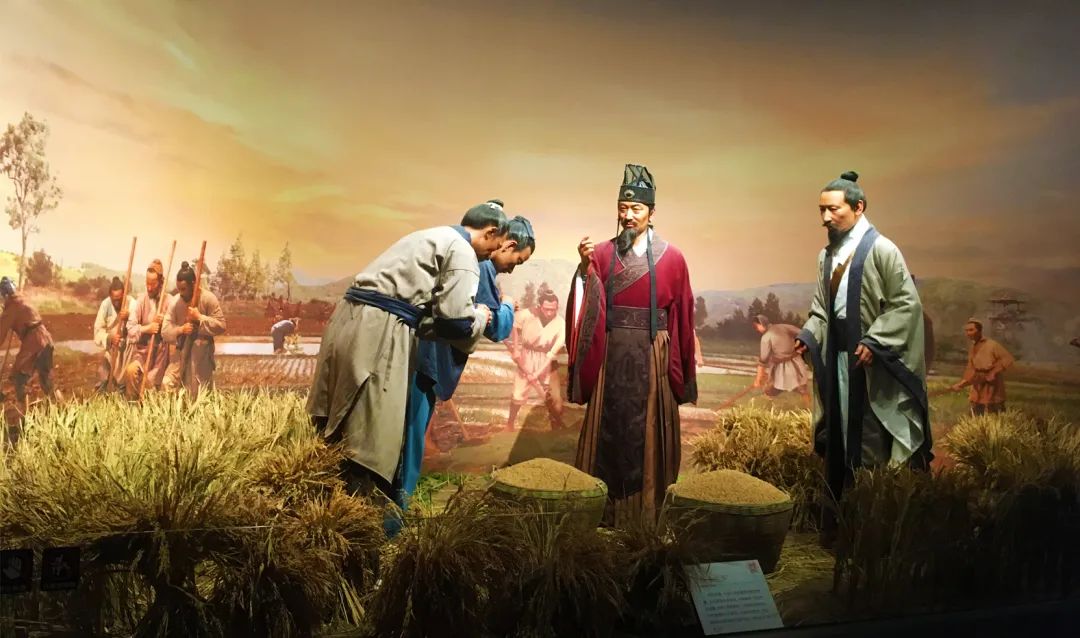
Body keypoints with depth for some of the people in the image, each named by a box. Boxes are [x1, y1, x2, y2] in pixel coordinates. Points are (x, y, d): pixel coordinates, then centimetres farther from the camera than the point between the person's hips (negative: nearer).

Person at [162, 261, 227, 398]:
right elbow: (165, 331, -1)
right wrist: (180, 329, -19)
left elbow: (221, 326, -13)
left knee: (199, 394, 3)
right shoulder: (175, 301, 0)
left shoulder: (208, 298, -11)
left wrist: (200, 317, -21)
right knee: (167, 384, -6)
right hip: (182, 352, 4)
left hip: (202, 352, -4)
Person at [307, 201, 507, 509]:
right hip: (378, 331, -10)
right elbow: (456, 320, -11)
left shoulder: (430, 238, 27)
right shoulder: (462, 251, -3)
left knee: (343, 425, 18)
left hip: (351, 319, 10)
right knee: (372, 432, -1)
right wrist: (480, 316, 9)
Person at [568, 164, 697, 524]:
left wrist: (679, 368, 5)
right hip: (611, 356, 1)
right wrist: (586, 267, -25)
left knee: (648, 434, 5)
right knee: (609, 431, 7)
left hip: (652, 358, -1)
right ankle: (605, 510, 18)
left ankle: (648, 512, 18)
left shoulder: (671, 258, 0)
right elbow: (588, 306, -8)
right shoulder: (602, 254, 4)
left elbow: (681, 317, 4)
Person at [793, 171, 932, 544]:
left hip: (872, 364, -6)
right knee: (837, 441, 10)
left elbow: (908, 303, -12)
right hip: (836, 359, 6)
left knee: (871, 444, 0)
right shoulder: (827, 256, 10)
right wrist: (808, 336, 0)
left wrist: (874, 341, -19)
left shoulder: (881, 250, -10)